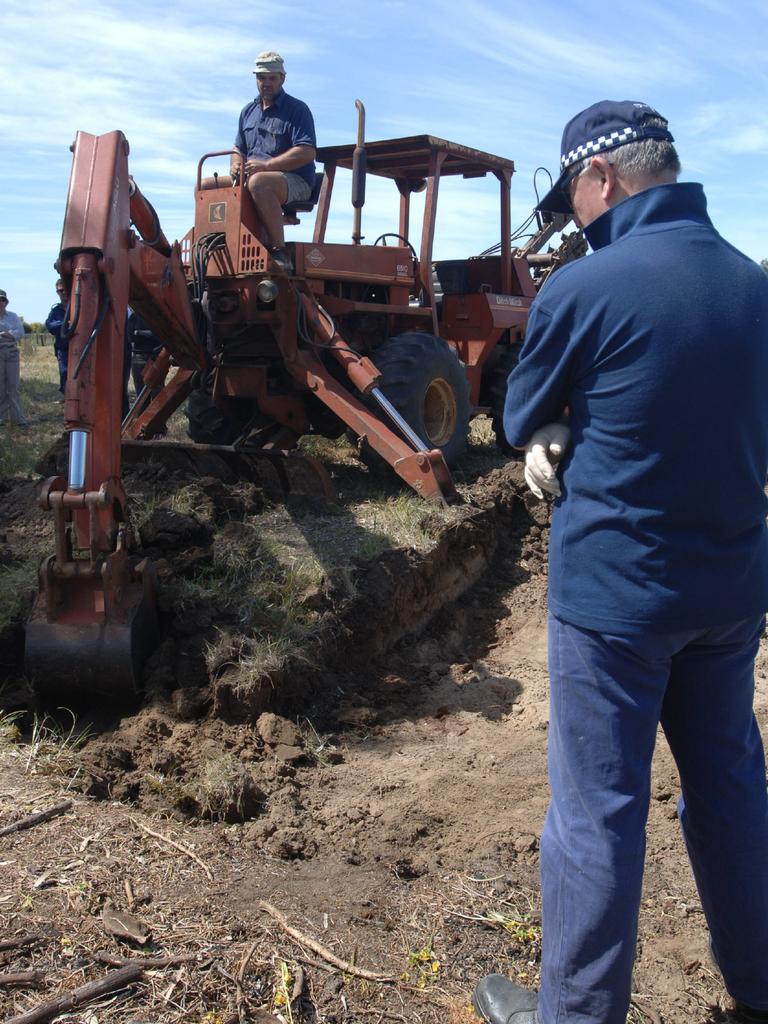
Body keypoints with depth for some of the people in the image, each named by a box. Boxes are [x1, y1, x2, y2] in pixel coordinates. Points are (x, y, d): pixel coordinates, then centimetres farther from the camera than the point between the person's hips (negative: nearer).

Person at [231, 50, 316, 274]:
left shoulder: (297, 109, -1)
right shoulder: (248, 111, 21)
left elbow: (307, 153, -14)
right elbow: (239, 148, 29)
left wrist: (265, 165, -20)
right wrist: (236, 164, 2)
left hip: (295, 181, -7)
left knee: (258, 182, -40)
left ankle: (279, 250, -36)